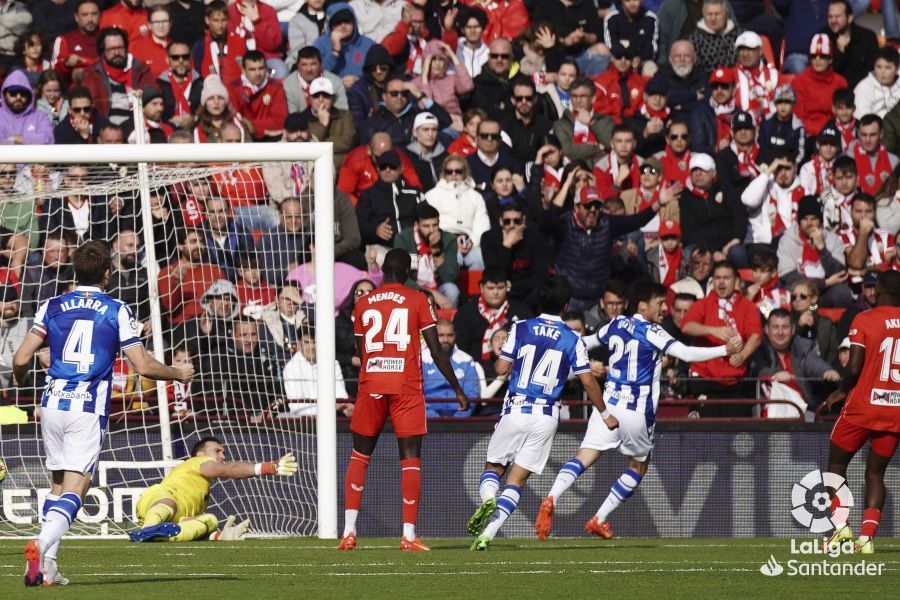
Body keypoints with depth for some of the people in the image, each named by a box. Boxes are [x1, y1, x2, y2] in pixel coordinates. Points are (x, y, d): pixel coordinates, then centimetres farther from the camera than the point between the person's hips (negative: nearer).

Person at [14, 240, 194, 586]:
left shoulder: (52, 307, 6)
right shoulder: (117, 312, 0)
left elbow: (21, 359, 0)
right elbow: (143, 366, -2)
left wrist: (21, 378, 24)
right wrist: (179, 374, 16)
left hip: (53, 403, 4)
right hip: (89, 408, -4)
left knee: (59, 483, 16)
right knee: (75, 488, -8)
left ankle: (47, 564, 10)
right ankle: (42, 545, -33)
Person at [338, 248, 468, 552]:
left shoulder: (363, 305, 10)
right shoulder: (417, 301, 1)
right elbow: (436, 350, -1)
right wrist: (457, 390, 6)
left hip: (371, 387, 2)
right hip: (407, 387, -2)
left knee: (359, 455, 12)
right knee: (410, 459, 0)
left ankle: (348, 532, 2)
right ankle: (409, 535, -7)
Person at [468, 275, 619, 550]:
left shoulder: (521, 329, 0)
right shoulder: (573, 340, 0)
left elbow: (501, 368, -1)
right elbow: (588, 382, 2)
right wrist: (605, 415, 15)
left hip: (515, 411, 0)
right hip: (547, 416, 0)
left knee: (493, 466, 16)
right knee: (517, 480, 2)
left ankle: (488, 498, -19)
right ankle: (487, 534, -12)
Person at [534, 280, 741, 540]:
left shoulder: (617, 324, 8)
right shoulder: (652, 333, -10)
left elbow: (585, 342, 25)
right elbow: (686, 353, -23)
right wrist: (725, 350, -22)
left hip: (607, 406, 5)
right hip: (637, 411, -4)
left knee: (583, 458, -7)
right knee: (638, 466, 17)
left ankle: (551, 499, -33)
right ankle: (599, 520, 13)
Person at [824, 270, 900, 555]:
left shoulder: (864, 320, -9)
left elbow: (854, 368, -15)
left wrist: (842, 391, 4)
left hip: (863, 406, -3)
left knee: (837, 464, 14)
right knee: (875, 473, 11)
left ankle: (841, 524, -1)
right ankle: (867, 536, -2)